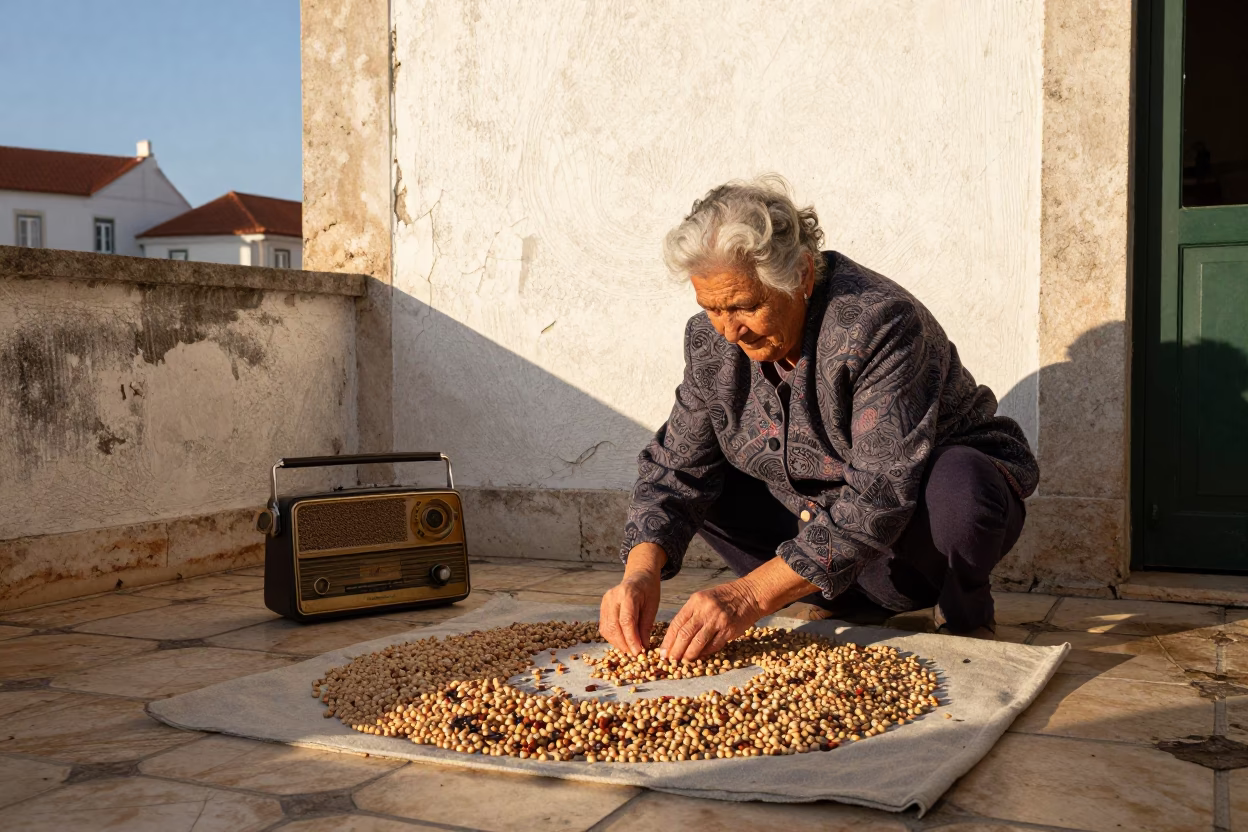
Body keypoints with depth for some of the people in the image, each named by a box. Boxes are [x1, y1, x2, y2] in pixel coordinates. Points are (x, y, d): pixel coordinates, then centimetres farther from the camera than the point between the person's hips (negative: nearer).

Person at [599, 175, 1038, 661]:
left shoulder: (879, 324, -31)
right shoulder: (712, 340, -10)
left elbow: (882, 497, -37)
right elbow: (675, 468, -7)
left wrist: (748, 597, -42)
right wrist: (641, 571, -27)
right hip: (817, 513, 6)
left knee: (958, 492, -39)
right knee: (695, 485, -7)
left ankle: (965, 615, -4)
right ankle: (854, 602, 2)